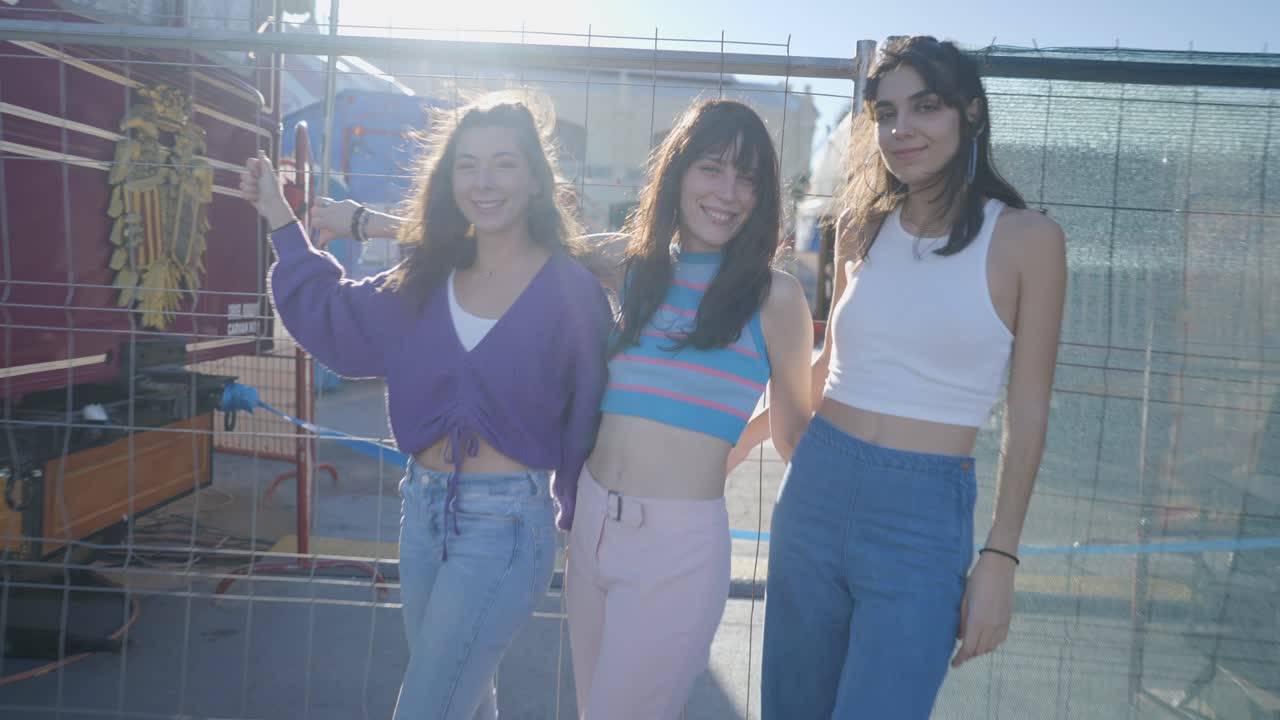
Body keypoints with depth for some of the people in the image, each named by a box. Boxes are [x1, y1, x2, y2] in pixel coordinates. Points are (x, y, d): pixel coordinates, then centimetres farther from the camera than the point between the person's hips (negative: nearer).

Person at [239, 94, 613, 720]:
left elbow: (588, 416, -6)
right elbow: (339, 322, 12)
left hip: (505, 522, -6)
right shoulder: (429, 275, 3)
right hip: (422, 506, 6)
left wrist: (584, 521, 0)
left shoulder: (571, 290, -11)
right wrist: (282, 223, 12)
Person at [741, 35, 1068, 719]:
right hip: (814, 492, 5)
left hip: (924, 517, -4)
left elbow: (1027, 414, -4)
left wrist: (1000, 559, -7)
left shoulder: (1026, 237, -5)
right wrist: (741, 438, 22)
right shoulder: (861, 228, 7)